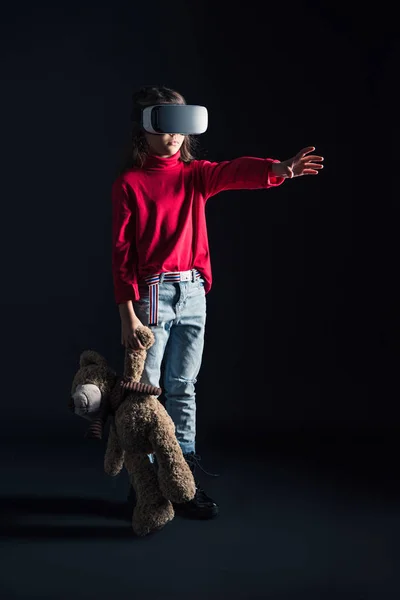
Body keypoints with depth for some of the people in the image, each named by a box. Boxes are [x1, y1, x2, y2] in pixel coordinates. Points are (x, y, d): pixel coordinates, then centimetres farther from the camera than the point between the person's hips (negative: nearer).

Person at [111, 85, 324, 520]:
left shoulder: (194, 174, 8)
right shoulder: (129, 182, -3)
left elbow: (234, 172, -13)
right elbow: (121, 252, -7)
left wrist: (279, 170, -35)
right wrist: (127, 313, -13)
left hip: (193, 292, 5)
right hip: (152, 292, -4)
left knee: (183, 388, 10)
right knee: (144, 390, 1)